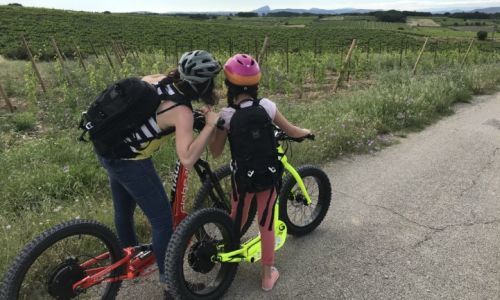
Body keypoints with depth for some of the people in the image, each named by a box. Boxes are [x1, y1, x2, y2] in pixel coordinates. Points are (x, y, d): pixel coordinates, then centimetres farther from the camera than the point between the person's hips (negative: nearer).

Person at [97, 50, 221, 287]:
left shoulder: (156, 79, -1)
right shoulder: (182, 111, -23)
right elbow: (187, 160, -33)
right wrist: (210, 125, -28)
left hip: (109, 150, 9)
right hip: (130, 161, -9)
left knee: (123, 211, 27)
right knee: (162, 218, 4)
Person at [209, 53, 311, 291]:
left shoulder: (226, 114, -13)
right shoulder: (266, 105, -7)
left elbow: (216, 152, -6)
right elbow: (292, 132, 3)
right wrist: (307, 132, 24)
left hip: (243, 176, -1)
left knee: (237, 219, 21)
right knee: (266, 223, 14)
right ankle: (267, 274, 27)